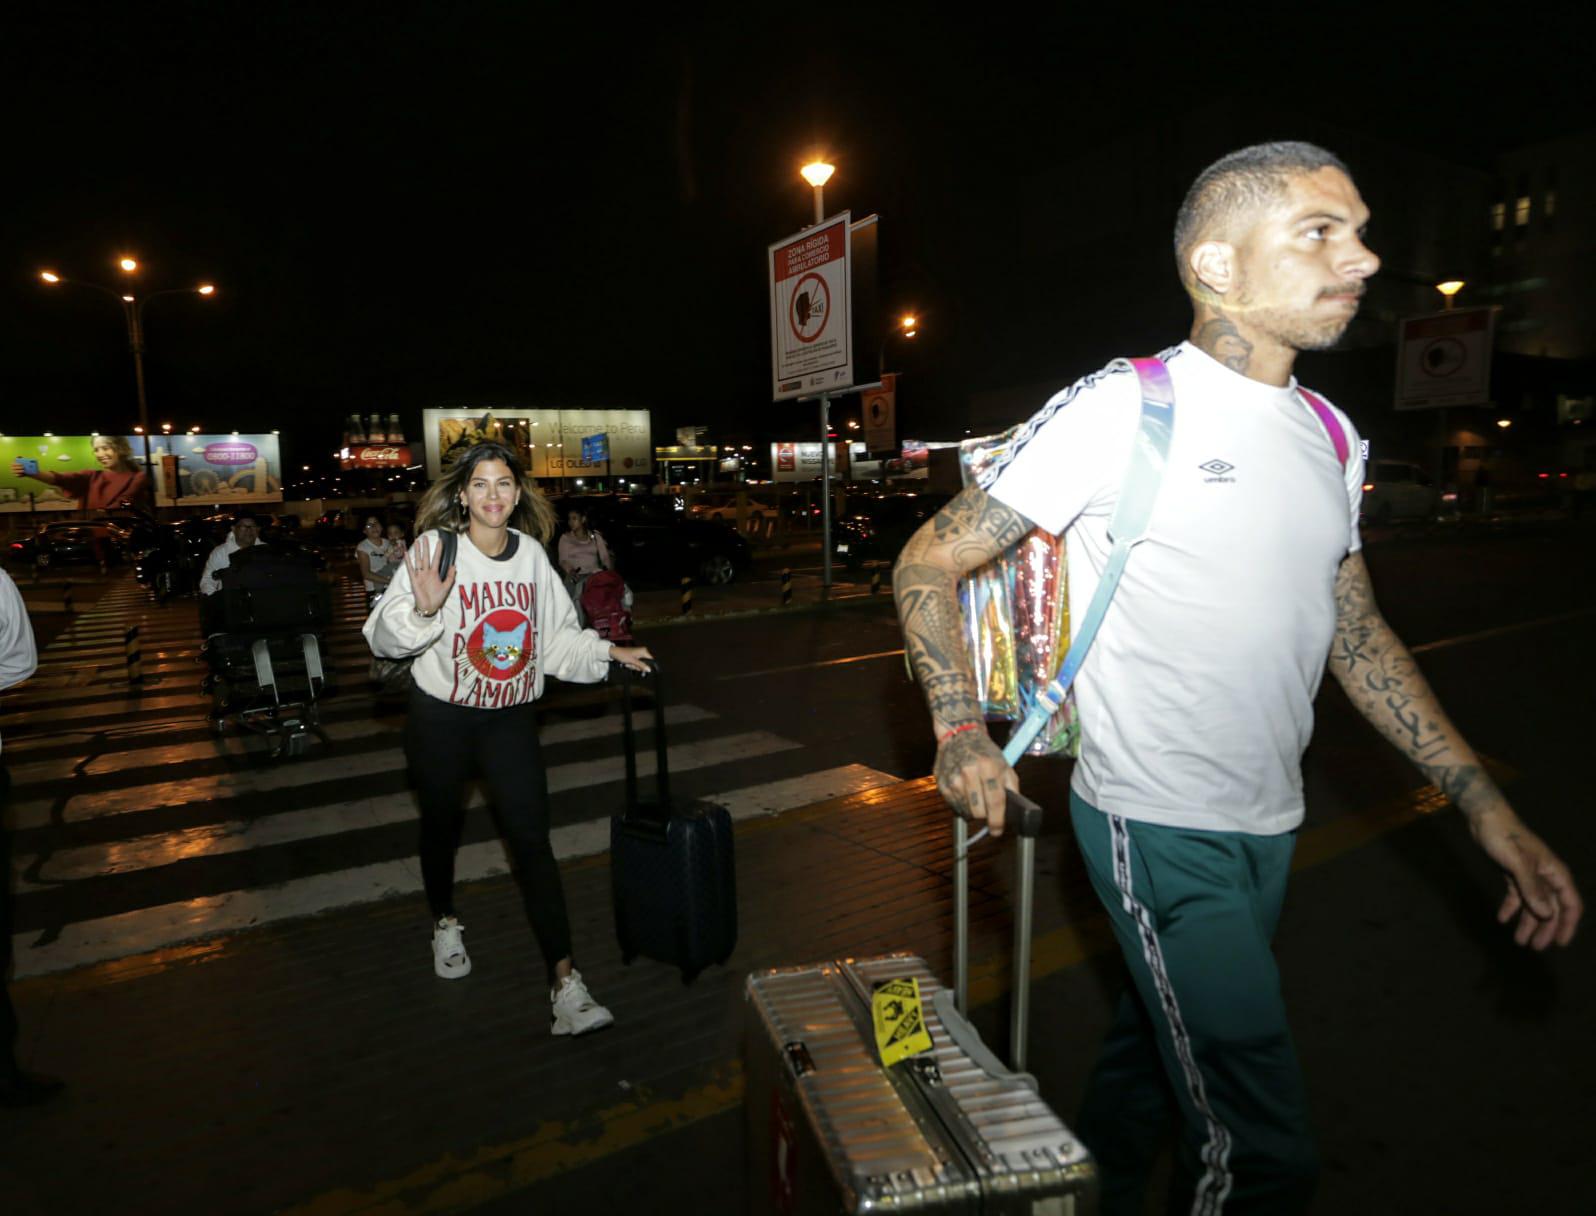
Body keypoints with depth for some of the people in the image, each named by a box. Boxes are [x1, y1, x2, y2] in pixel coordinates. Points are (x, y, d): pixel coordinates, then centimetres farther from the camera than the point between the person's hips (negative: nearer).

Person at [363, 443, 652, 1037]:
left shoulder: (531, 553, -1)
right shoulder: (434, 548, -13)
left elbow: (558, 635, 8)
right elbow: (384, 636, -18)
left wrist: (606, 653, -2)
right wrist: (423, 610, -36)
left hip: (511, 717, 2)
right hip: (441, 716, -1)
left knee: (532, 839, -4)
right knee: (441, 825, 19)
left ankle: (565, 981, -3)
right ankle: (445, 923, 49)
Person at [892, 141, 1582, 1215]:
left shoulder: (1329, 438, 7)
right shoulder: (1121, 412, -14)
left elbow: (1357, 635, 14)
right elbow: (927, 566, -10)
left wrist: (1486, 805, 9)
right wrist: (962, 735, -18)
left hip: (1270, 827, 7)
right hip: (1159, 831, -6)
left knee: (1153, 1051, 22)